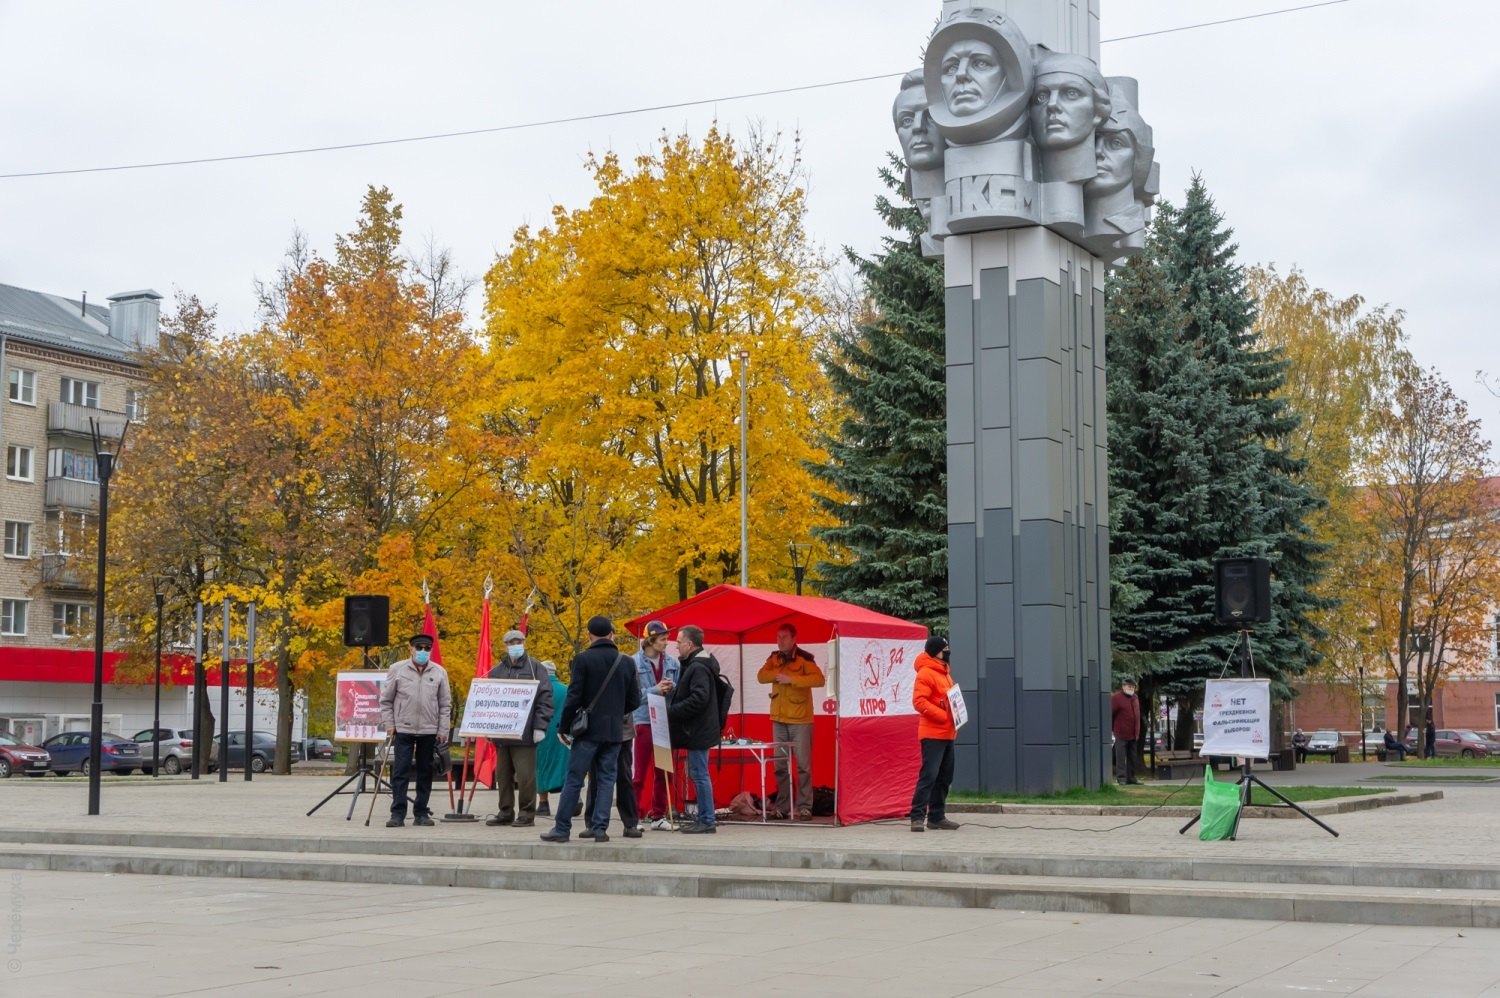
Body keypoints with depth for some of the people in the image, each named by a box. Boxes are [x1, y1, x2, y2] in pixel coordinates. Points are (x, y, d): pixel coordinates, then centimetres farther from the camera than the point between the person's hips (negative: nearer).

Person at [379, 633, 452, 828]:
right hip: (403, 729, -2)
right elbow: (386, 699, 4)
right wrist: (389, 724, -2)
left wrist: (443, 730, 2)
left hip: (429, 731, 2)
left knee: (425, 773, 7)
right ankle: (398, 813, -2)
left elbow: (445, 703, 7)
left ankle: (422, 813, 14)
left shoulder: (439, 672, 4)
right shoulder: (397, 669, 0)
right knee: (400, 772, -4)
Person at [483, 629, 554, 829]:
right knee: (503, 775, 10)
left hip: (525, 733, -5)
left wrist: (540, 726, -12)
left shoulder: (535, 668, 1)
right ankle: (505, 812, 18)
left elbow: (545, 699, -5)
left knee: (525, 775, -5)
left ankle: (527, 813, 3)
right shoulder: (497, 671, 14)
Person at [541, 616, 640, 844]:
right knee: (606, 780, 8)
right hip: (614, 731, 3)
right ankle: (600, 828, 4)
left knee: (574, 780, 1)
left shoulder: (583, 659, -7)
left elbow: (574, 696, -10)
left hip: (589, 729, -3)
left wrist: (564, 725, 0)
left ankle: (562, 829, 2)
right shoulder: (626, 662, 5)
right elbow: (635, 700, 7)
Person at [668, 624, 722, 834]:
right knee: (697, 774, 14)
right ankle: (704, 817, 20)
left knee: (699, 774, -6)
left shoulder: (698, 668, -17)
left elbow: (698, 699, -25)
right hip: (696, 730, 11)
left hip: (698, 731, -11)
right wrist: (673, 692, 9)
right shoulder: (695, 665, 16)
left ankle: (707, 820, -2)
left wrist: (671, 711, -20)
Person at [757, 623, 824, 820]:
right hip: (779, 719, 6)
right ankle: (782, 806, 13)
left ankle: (804, 806, -3)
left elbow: (819, 679, -19)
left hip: (800, 719, -6)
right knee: (780, 765, 8)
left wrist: (792, 679, -22)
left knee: (803, 765, -6)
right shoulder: (774, 658, 13)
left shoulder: (804, 659, -6)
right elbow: (762, 676, 1)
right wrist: (778, 674, -16)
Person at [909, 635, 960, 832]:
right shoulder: (925, 673, -12)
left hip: (947, 734, 9)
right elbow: (919, 701, -20)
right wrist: (943, 716, -22)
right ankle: (918, 817, -13)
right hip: (932, 734, -9)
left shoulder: (945, 673, 18)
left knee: (945, 777, 12)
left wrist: (955, 720, 10)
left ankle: (937, 816, 18)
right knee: (929, 775, -14)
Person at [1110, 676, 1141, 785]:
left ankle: (1131, 777, 16)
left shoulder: (1135, 698, 15)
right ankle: (1121, 777, -7)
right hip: (1121, 734, -7)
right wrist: (1112, 728, -5)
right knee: (1121, 757, -8)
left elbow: (1137, 715, 19)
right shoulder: (1117, 698, -7)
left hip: (1133, 735, 7)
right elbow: (1110, 714, -7)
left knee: (1132, 758, 10)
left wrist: (1137, 731, 15)